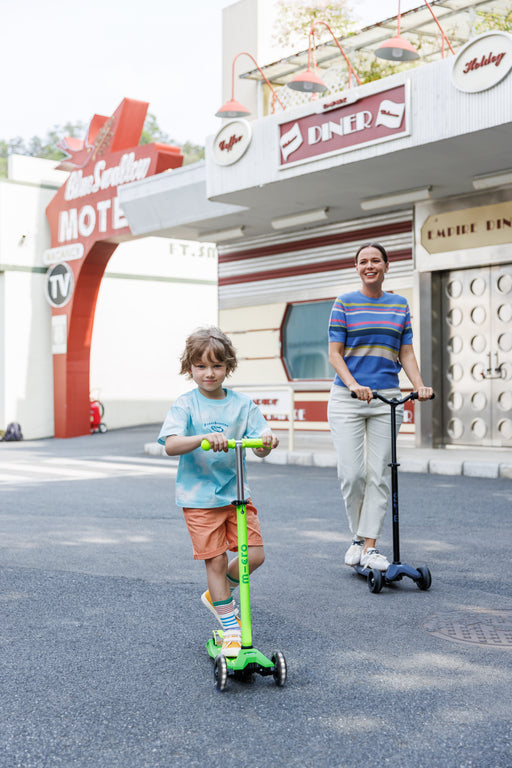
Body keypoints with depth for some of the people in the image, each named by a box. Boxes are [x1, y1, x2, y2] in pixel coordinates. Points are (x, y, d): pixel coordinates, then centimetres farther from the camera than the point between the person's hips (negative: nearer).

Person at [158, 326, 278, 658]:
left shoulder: (242, 404, 2)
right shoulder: (186, 405, -6)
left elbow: (259, 448, -3)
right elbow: (171, 445, -20)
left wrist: (267, 441, -27)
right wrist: (204, 438, -37)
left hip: (236, 492, 3)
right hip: (199, 497, -3)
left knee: (255, 554, -2)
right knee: (216, 560, -1)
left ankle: (217, 594, 27)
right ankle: (231, 629, 15)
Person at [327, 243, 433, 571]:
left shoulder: (400, 304, 12)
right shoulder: (345, 303, 3)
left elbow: (406, 353, 11)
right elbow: (334, 353, -1)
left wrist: (419, 384, -6)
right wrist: (353, 384, -17)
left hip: (386, 399, 2)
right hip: (347, 398, -2)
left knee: (379, 474, 0)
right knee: (352, 473, -6)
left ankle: (370, 546, 6)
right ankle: (358, 537, 16)